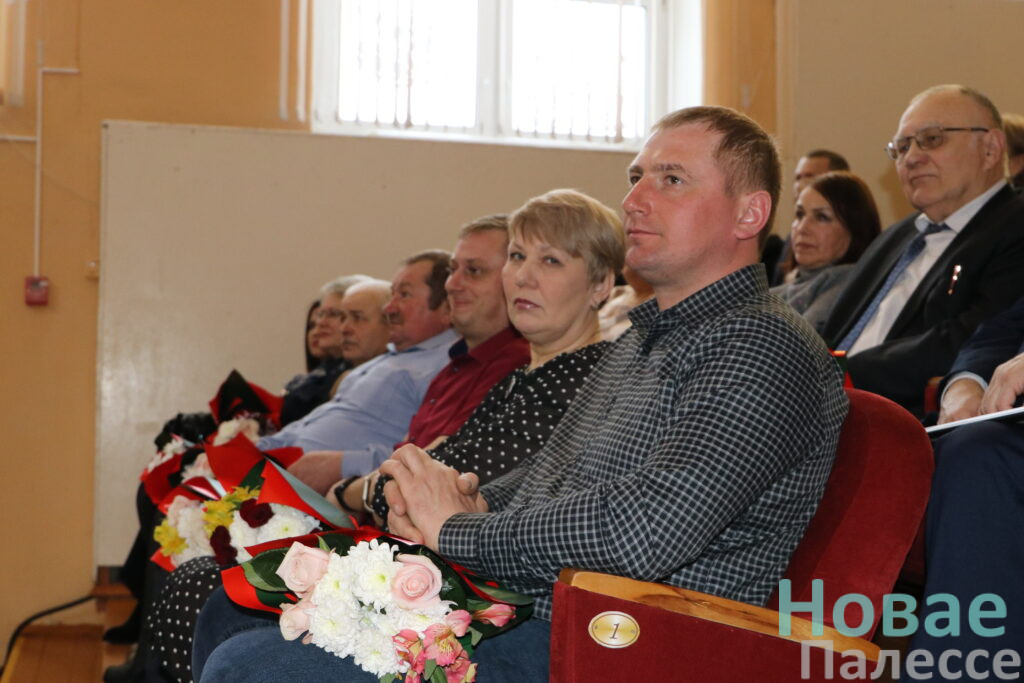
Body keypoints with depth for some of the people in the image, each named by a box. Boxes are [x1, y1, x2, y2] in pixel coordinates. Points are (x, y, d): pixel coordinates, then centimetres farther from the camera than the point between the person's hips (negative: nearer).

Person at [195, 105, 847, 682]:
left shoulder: (766, 347, -14)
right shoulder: (646, 336, 19)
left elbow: (647, 532, -27)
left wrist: (459, 529, -13)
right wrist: (467, 498, 2)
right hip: (498, 605, 10)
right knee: (231, 612, 14)